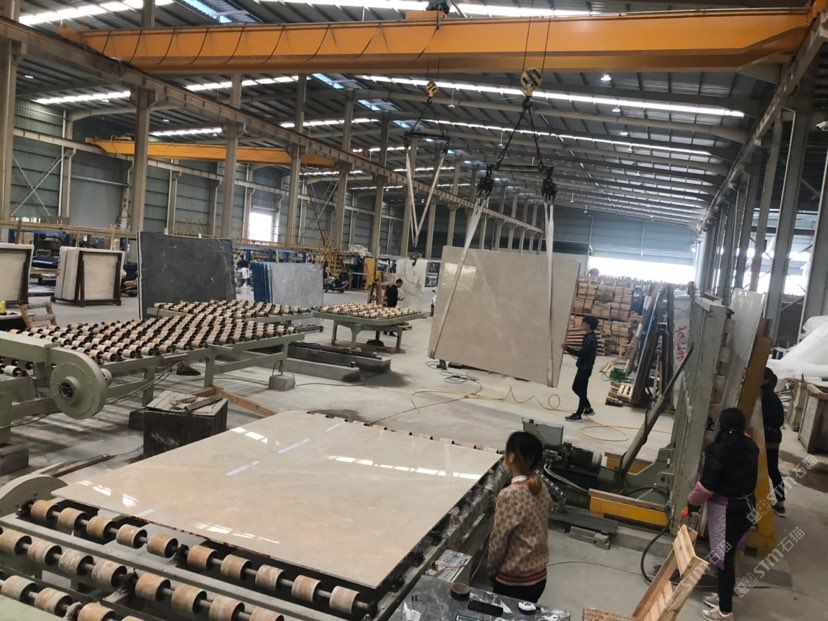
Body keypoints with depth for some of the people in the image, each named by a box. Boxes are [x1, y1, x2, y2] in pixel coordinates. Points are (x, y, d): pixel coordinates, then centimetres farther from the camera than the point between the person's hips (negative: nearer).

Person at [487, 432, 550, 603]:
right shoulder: (541, 487, -4)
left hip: (514, 580, -7)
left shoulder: (509, 495, -25)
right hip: (539, 575, 7)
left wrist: (491, 571, -2)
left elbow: (498, 541, -17)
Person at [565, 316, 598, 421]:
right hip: (583, 366, 10)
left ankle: (578, 415, 10)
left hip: (585, 368, -10)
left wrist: (568, 349, -24)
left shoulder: (591, 339, -21)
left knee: (581, 391, 0)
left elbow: (582, 353, -26)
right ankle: (588, 408, 29)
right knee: (575, 388, 17)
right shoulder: (588, 336, 9)